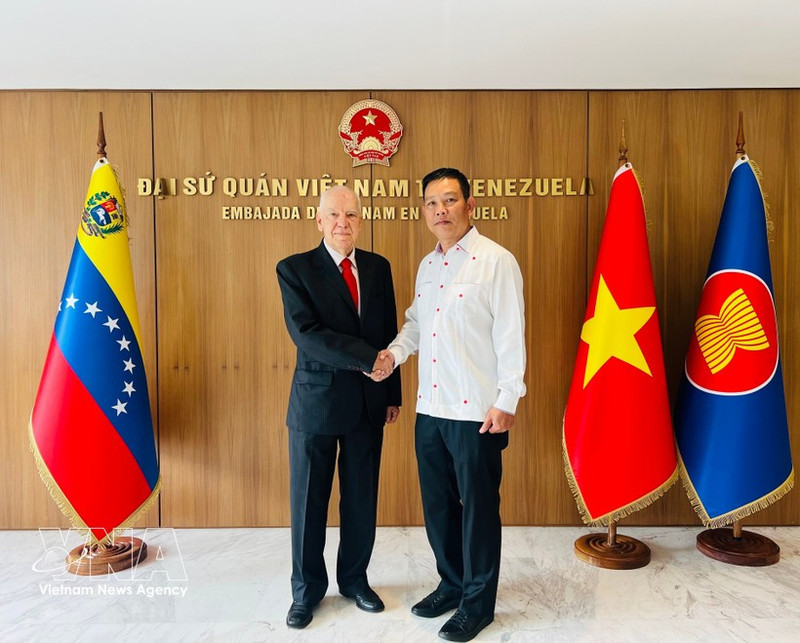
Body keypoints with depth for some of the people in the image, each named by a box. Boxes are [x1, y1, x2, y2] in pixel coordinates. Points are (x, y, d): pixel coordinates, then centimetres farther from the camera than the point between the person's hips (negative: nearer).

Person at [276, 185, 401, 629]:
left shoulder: (378, 268, 6)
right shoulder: (294, 269, -6)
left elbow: (388, 334, 9)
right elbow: (305, 333, -19)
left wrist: (393, 393, 9)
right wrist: (367, 358, -22)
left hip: (369, 402, 4)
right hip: (316, 400, -3)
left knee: (362, 497, 14)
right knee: (308, 499, 10)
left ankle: (354, 578, 35)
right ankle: (307, 588, 30)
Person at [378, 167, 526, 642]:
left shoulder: (497, 261, -9)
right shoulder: (427, 266, 13)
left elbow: (511, 335, -12)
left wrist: (507, 402, -15)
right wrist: (394, 352, 0)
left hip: (476, 412, -7)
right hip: (430, 408, 7)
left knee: (478, 508, 7)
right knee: (437, 503, 17)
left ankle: (478, 603, 27)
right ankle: (452, 584, 38)